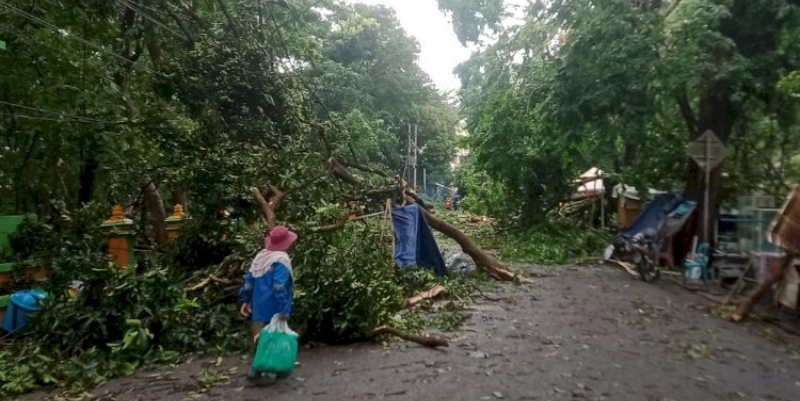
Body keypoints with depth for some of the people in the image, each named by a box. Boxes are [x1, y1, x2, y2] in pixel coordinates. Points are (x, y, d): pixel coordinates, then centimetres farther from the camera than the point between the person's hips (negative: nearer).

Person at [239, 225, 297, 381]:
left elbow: (249, 280, 12)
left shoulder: (261, 256, 9)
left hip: (259, 306, 7)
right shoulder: (281, 260, -16)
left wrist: (246, 300, 18)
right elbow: (279, 287, -25)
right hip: (274, 309, -7)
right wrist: (284, 309, -24)